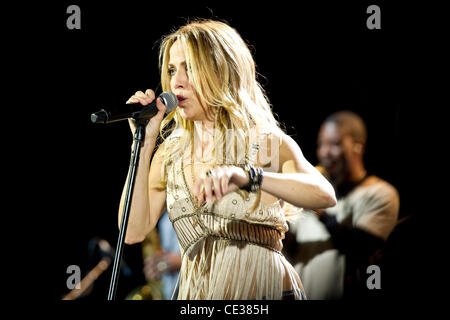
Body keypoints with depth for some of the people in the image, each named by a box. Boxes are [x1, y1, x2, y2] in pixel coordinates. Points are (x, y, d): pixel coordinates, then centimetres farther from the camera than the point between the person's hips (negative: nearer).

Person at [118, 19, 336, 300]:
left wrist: (246, 176, -30)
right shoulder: (170, 153, 13)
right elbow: (134, 231, 2)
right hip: (194, 293, 2)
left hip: (266, 289, -2)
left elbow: (325, 195, -16)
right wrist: (144, 144, 0)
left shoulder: (267, 142, 2)